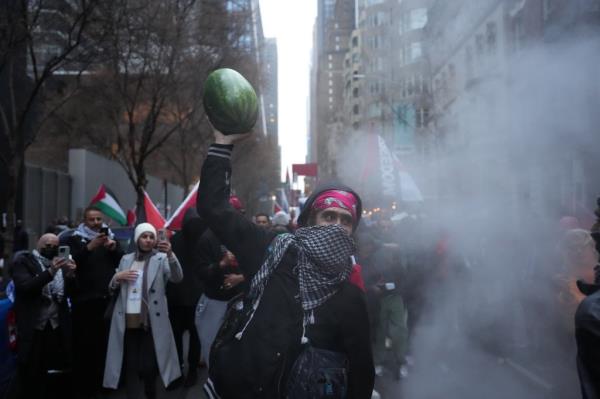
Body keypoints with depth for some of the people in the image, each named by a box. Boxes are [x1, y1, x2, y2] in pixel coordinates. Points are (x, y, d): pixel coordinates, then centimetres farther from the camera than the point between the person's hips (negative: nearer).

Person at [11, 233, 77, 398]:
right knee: (31, 372, 3)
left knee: (60, 368, 5)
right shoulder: (23, 261, 1)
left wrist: (70, 275, -9)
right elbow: (25, 287, -14)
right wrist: (50, 272, -24)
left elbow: (71, 291, 10)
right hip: (33, 327, -3)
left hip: (58, 326, 4)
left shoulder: (61, 262, 15)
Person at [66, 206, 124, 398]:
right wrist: (89, 247, -20)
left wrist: (114, 248, -9)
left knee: (107, 341, -1)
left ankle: (104, 381, 11)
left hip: (108, 298, 2)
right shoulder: (75, 239, 7)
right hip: (85, 300, -2)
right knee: (85, 343, -4)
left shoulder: (110, 237, 16)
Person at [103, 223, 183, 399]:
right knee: (130, 366, 5)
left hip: (151, 321, -3)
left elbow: (177, 278, -17)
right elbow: (113, 289, 16)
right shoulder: (126, 259, 12)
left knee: (149, 365, 1)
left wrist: (170, 254, -32)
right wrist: (117, 277, -6)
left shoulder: (161, 259, 0)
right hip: (127, 321, 3)